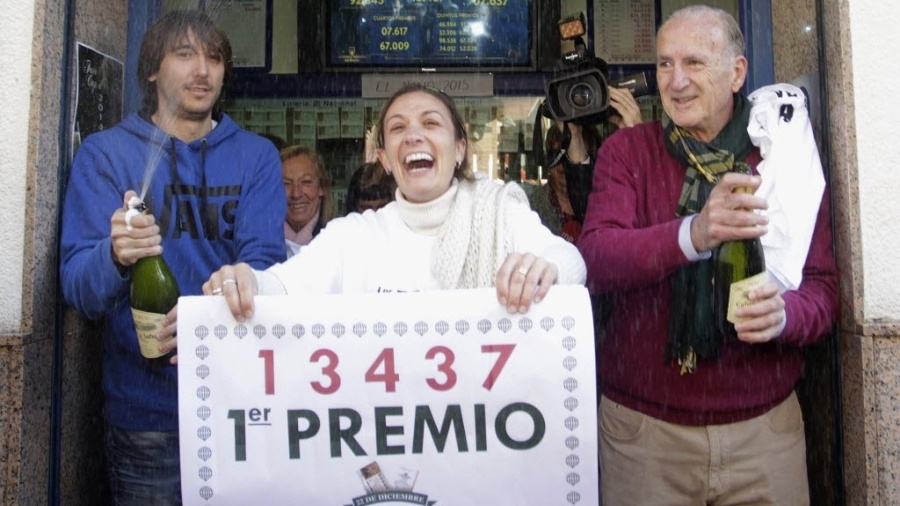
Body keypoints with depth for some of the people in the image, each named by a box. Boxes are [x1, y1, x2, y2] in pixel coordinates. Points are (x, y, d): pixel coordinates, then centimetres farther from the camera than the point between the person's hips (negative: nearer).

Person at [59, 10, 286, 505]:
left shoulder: (256, 155, 3)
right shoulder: (104, 153, 0)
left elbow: (264, 263, -8)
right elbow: (77, 288, -7)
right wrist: (115, 256, -30)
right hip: (144, 411, -1)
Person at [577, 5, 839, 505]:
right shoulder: (625, 152, -3)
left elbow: (824, 289, -1)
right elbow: (595, 259, -18)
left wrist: (785, 313, -24)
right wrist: (691, 235, -37)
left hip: (765, 424, 2)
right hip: (641, 425, -1)